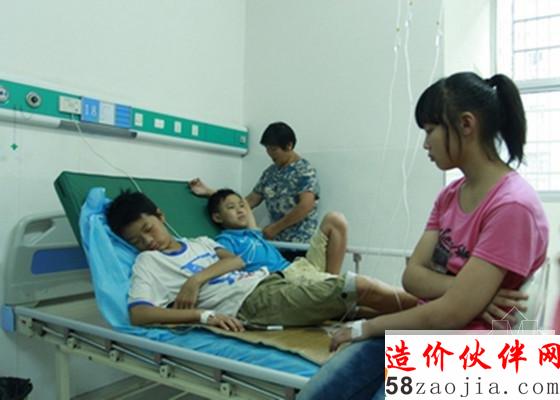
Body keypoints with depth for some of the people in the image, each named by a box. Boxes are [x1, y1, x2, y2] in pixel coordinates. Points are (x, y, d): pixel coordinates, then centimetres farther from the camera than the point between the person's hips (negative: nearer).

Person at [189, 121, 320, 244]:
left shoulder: (304, 170, -7)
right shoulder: (270, 173, 12)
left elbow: (306, 205, -19)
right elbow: (250, 201, 9)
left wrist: (275, 227, -15)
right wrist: (209, 192, 4)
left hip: (301, 243, -6)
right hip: (277, 241, 6)